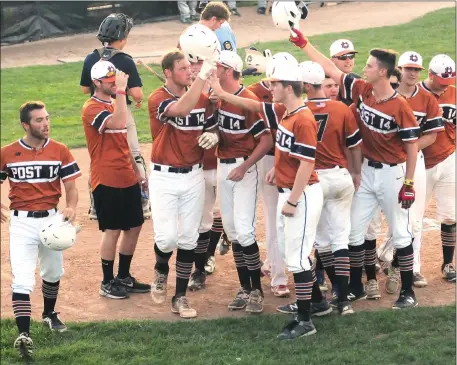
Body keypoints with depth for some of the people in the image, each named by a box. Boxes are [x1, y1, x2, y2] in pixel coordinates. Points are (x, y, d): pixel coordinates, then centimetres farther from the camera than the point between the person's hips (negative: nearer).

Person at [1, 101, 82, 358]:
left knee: (53, 273, 21)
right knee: (22, 279, -14)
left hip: (52, 219, 2)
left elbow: (71, 186, -2)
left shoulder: (60, 151, -2)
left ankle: (50, 314, 46)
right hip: (21, 221, -2)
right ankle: (24, 335, -20)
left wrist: (71, 207, -22)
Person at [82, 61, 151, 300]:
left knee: (134, 226, 11)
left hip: (127, 179, 9)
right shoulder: (92, 108, -13)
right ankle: (107, 283, 8)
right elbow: (118, 123, -31)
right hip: (107, 181, -9)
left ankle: (124, 277, 24)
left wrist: (137, 173, 21)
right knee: (112, 230, -3)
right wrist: (121, 91, -26)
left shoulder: (114, 106, 17)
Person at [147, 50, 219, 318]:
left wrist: (213, 136, -7)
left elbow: (212, 127, 17)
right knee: (167, 237, -11)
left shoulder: (203, 98, 4)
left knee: (189, 239, 5)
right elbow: (181, 109, -34)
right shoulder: (157, 99, -13)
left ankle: (181, 297, 15)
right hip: (164, 177, -4)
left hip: (193, 176, 4)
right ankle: (161, 273, 23)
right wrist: (203, 76, -37)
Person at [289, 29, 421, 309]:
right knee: (355, 231, 9)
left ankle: (408, 292, 13)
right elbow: (331, 69, 2)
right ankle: (357, 287, 22)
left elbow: (412, 145, -15)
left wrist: (409, 183, -15)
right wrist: (303, 43, -1)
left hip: (392, 173, -6)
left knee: (401, 234, 4)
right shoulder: (362, 91, -3)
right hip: (368, 170, 6)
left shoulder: (399, 106, -19)